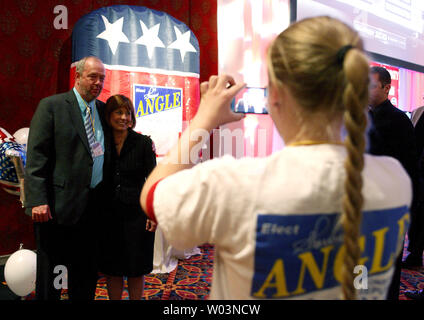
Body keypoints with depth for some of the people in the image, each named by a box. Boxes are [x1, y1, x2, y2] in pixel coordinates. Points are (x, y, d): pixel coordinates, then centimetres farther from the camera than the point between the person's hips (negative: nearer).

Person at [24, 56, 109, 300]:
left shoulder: (103, 109, 11)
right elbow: (36, 156, -10)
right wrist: (38, 200, -17)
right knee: (50, 275, 9)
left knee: (87, 274, 16)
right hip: (58, 205, -5)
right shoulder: (51, 106, -5)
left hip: (93, 205, 5)